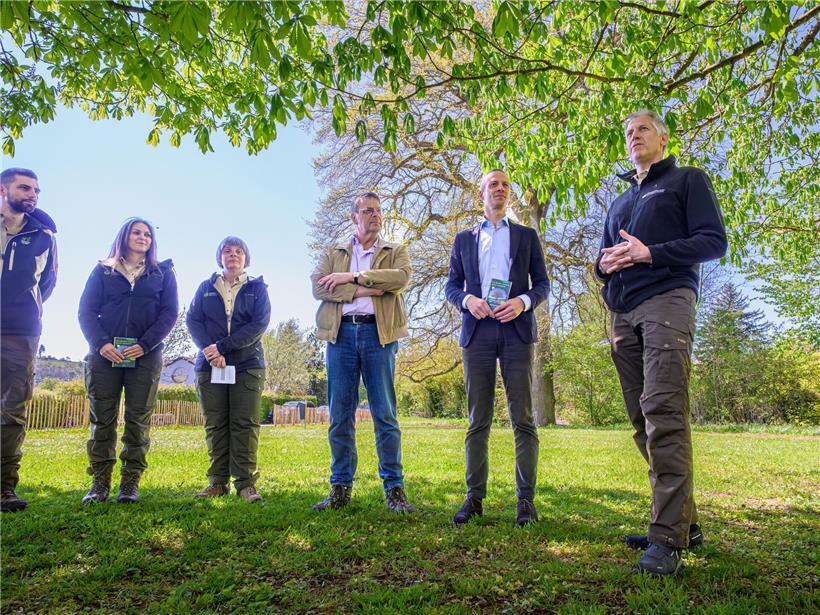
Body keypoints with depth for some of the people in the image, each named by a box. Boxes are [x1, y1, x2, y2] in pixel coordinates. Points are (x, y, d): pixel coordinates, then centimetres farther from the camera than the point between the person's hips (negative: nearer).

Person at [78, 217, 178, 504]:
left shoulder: (163, 273, 12)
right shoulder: (103, 270, 13)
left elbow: (169, 313, 3)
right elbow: (86, 310, 6)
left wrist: (144, 345, -11)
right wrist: (101, 343, -12)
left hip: (145, 356, 0)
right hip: (104, 354, 1)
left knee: (138, 420, -1)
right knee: (102, 419, 0)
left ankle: (130, 482, 6)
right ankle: (100, 482, 7)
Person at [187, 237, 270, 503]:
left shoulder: (257, 288, 8)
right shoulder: (205, 288, 15)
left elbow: (260, 323, -5)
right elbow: (193, 320, 4)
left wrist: (222, 347, -14)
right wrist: (209, 350, -15)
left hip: (247, 364, -2)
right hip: (209, 365, 2)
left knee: (245, 423, -5)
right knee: (215, 424, 3)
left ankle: (246, 482, -1)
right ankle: (218, 481, 11)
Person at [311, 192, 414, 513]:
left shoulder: (395, 252, 16)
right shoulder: (333, 254, 18)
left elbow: (401, 276, -7)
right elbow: (318, 286, -1)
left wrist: (353, 277, -9)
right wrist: (365, 290, -9)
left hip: (378, 333, -1)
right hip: (341, 333, 2)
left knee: (385, 414, -1)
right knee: (340, 415, 3)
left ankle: (394, 489, 5)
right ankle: (340, 489, 12)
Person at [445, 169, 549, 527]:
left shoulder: (526, 236, 17)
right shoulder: (464, 239, 19)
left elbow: (543, 284, 11)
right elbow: (451, 285, 14)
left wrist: (523, 301, -10)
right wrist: (467, 300, -8)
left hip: (516, 329, -1)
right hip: (477, 330, 1)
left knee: (523, 419, -4)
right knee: (478, 420, 1)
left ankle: (526, 499, 2)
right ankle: (474, 496, 6)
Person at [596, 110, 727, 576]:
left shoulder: (688, 180, 10)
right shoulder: (620, 201, 29)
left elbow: (714, 241, -2)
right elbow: (604, 259, 28)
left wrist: (649, 253, -13)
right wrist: (605, 264, 3)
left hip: (666, 302, -7)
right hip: (624, 315, 7)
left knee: (664, 412, -18)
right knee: (644, 420, 4)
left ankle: (669, 537, -15)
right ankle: (684, 522, 13)